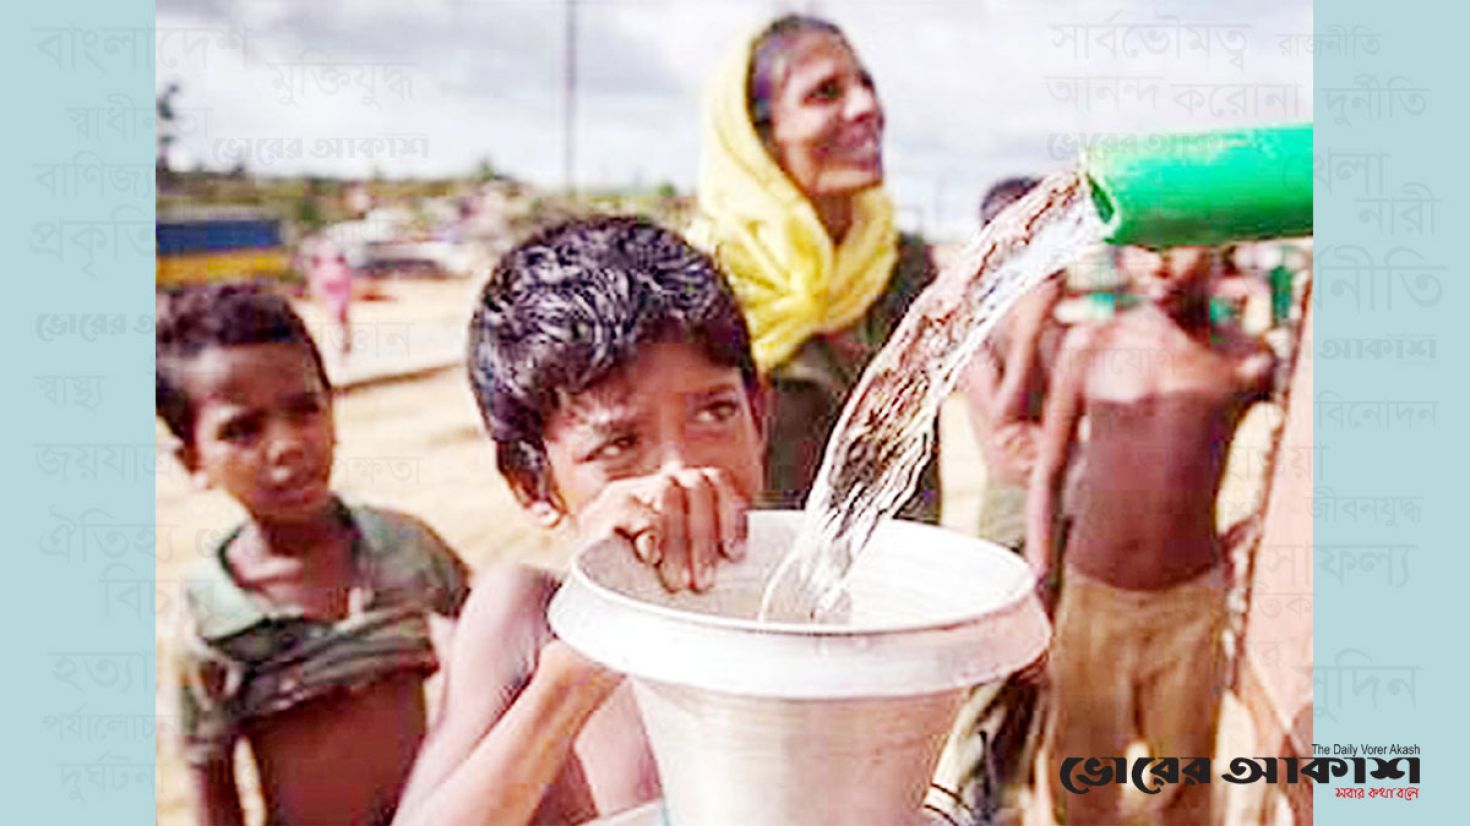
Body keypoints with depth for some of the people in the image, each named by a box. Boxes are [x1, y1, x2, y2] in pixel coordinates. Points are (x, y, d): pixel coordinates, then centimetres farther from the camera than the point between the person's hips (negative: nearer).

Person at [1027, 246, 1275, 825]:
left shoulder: (1245, 364, -3)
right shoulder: (1091, 346, 0)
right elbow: (1047, 472, 7)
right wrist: (1037, 586, 4)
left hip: (1191, 604, 0)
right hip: (1092, 598, 0)